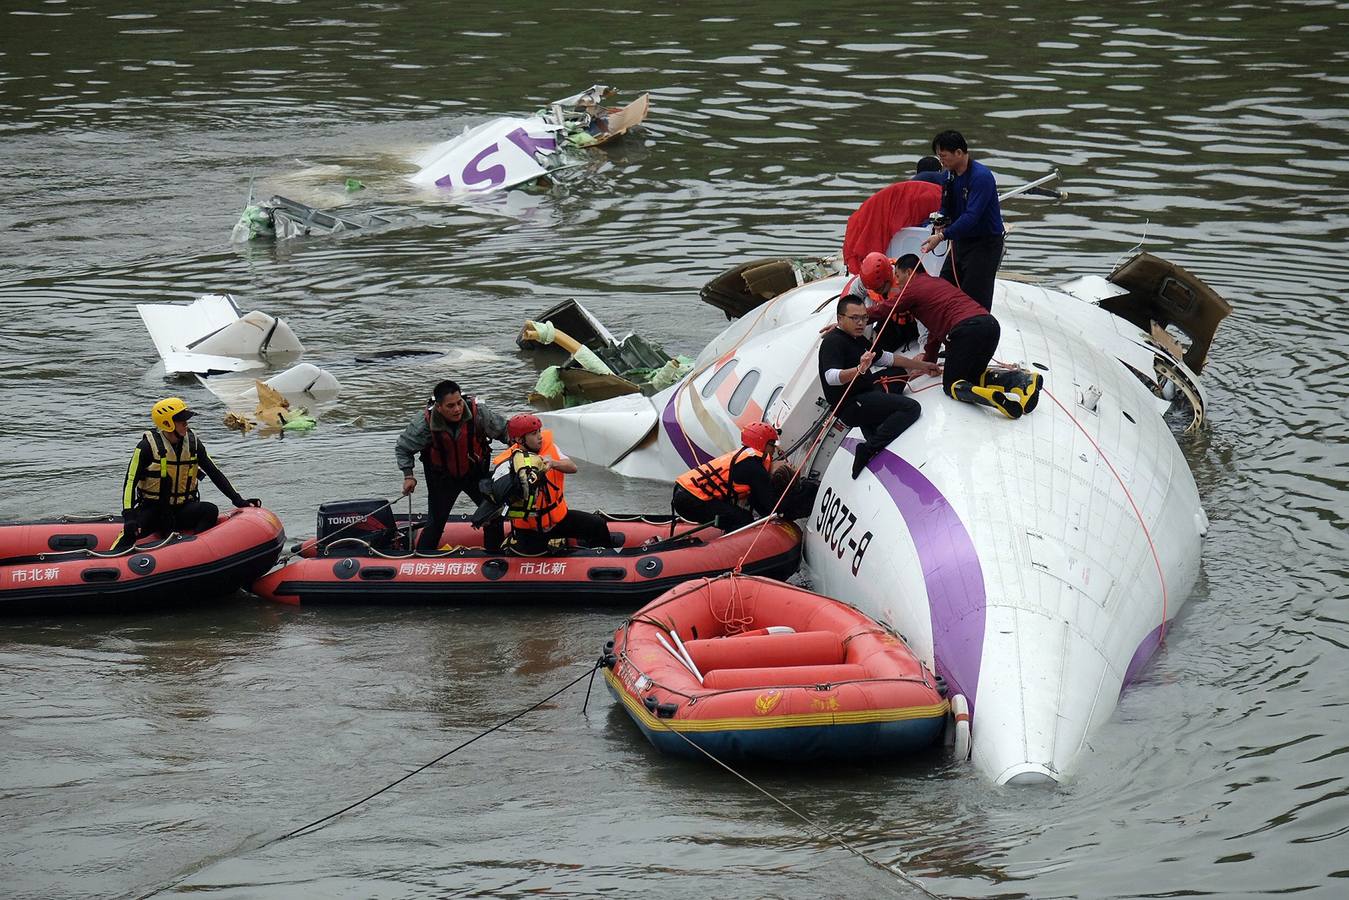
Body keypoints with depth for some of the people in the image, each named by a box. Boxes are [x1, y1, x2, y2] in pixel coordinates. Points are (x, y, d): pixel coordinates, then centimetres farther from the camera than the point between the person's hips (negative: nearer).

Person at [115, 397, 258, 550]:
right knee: (130, 531, -34)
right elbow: (130, 482, -13)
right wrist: (129, 517, -26)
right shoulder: (148, 446, -11)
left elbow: (214, 473, 8)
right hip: (152, 510, -4)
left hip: (182, 510, 4)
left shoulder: (192, 443, 2)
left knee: (211, 510, -27)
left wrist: (237, 500, -1)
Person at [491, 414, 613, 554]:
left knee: (598, 525, 2)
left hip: (558, 517, 5)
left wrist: (553, 463, -34)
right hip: (528, 528, -5)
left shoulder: (548, 446, -5)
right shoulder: (506, 465, -20)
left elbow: (572, 468, -13)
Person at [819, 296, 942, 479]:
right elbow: (831, 377, -34)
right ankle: (869, 450, -27)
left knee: (897, 373, 29)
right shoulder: (833, 341, -18)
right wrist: (859, 370, -51)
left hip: (864, 393, 11)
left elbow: (887, 358, 24)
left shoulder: (858, 339, 13)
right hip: (850, 407, -11)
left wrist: (921, 366, 25)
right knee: (911, 408, -20)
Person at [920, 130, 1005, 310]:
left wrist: (942, 236, -28)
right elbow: (946, 208, 17)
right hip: (960, 241, 9)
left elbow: (972, 216, -28)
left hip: (985, 243, -9)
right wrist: (940, 224, -5)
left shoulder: (981, 177, -22)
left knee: (976, 298, -11)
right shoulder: (950, 175, 5)